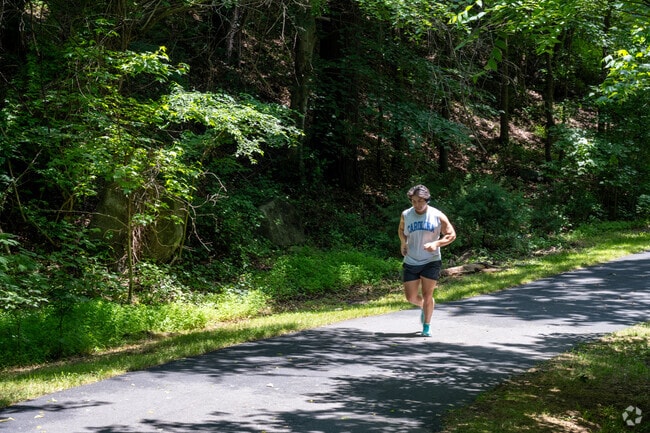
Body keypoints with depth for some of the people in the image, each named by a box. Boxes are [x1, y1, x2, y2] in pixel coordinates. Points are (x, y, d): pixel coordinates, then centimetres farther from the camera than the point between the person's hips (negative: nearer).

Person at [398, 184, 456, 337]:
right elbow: (401, 230, 20)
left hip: (431, 261, -3)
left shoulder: (438, 216, -8)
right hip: (411, 262, 3)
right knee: (411, 297, 4)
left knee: (427, 295, -4)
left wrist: (436, 244, -19)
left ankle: (427, 327, 12)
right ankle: (424, 307, 39)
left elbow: (451, 235, -2)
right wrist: (403, 243, -1)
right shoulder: (406, 215, -1)